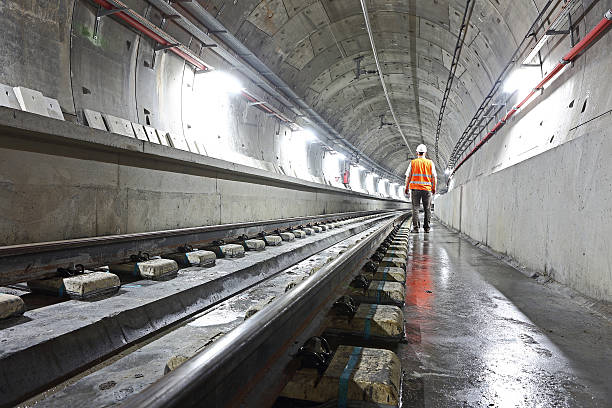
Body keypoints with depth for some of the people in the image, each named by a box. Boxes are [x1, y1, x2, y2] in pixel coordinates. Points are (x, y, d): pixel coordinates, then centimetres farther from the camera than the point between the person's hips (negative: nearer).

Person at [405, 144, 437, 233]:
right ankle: (427, 227, 8)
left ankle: (416, 227, -2)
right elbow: (434, 177, 4)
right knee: (427, 209, 7)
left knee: (415, 208, 1)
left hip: (415, 188, -1)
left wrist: (406, 188, 10)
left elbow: (408, 177, 1)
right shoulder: (430, 163, 5)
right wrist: (434, 188, 13)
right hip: (427, 189, 1)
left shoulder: (413, 163, 2)